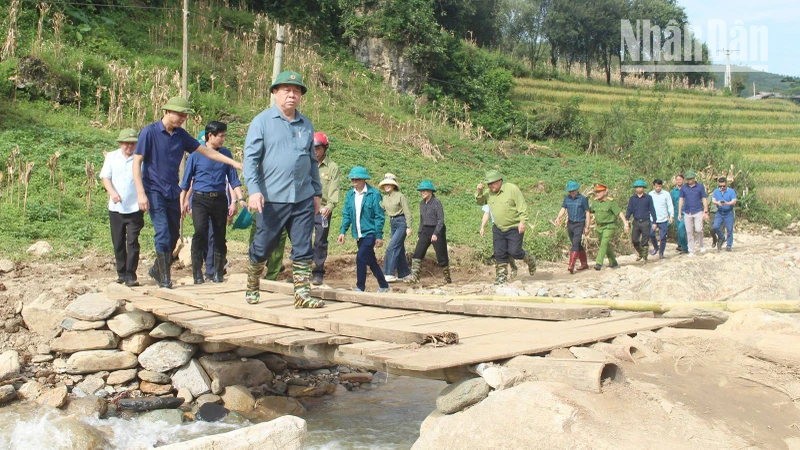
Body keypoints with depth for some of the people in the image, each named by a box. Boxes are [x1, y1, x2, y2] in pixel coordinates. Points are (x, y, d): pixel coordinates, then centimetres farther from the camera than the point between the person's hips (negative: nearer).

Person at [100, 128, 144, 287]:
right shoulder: (111, 157, 8)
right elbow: (105, 177, 4)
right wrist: (112, 192, -14)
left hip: (135, 208, -3)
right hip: (116, 208, 3)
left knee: (133, 242, -7)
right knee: (118, 243, 9)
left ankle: (130, 275, -4)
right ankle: (121, 273, 21)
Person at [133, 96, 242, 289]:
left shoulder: (181, 135, 7)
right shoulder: (149, 132, -8)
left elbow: (206, 151, 10)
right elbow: (137, 162, -9)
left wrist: (233, 163, 4)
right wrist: (141, 193, -16)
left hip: (173, 192, 6)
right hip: (155, 191, -6)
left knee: (173, 236, 9)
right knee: (163, 234, -13)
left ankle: (157, 270, 29)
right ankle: (164, 279, -3)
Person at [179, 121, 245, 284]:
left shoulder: (226, 153, 7)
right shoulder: (196, 154, -1)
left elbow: (233, 178, 9)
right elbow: (186, 180, 5)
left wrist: (238, 199, 1)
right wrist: (183, 201, 5)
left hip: (220, 199, 3)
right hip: (200, 199, -3)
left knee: (220, 236, 5)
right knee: (200, 232, -17)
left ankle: (218, 272, 17)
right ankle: (197, 273, -11)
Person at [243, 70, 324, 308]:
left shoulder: (306, 125, 13)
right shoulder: (262, 121, 0)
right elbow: (250, 158, -6)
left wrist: (317, 192, 18)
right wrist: (254, 190, -18)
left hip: (303, 199, 4)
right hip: (272, 199, -3)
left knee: (303, 250, 2)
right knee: (262, 248, 8)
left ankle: (302, 294, 6)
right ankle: (252, 288, 29)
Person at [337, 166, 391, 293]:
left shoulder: (374, 194, -11)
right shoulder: (350, 194, 5)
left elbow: (379, 216, -10)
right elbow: (346, 215, 9)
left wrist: (379, 236, -11)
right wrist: (342, 231, -1)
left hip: (370, 233, -6)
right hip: (359, 234, 6)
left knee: (361, 259, -14)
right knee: (371, 261, 14)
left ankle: (360, 287, -3)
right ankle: (384, 286, 27)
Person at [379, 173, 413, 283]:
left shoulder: (400, 196, -11)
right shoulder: (385, 198, 9)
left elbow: (407, 212, -11)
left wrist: (409, 227, -15)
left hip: (401, 223, -7)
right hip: (392, 223, 7)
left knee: (392, 248, -15)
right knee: (399, 249, 11)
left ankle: (389, 274, -14)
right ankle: (404, 273, 21)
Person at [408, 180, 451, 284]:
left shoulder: (437, 202, -11)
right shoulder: (422, 203, 10)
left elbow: (441, 219, -14)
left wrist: (436, 234, -20)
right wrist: (419, 233, 15)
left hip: (437, 230, -6)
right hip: (425, 231, 6)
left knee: (441, 256, 0)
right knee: (417, 253, -6)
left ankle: (447, 277, 16)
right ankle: (414, 277, -8)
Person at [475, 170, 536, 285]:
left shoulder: (512, 189, -13)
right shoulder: (489, 193, 6)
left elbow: (522, 206, -14)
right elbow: (480, 201, 17)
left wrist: (522, 221, -22)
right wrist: (479, 191, -3)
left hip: (514, 228, -6)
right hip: (498, 229, 6)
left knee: (514, 252, -8)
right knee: (499, 254, 2)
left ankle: (530, 260, 21)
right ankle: (501, 276, 11)